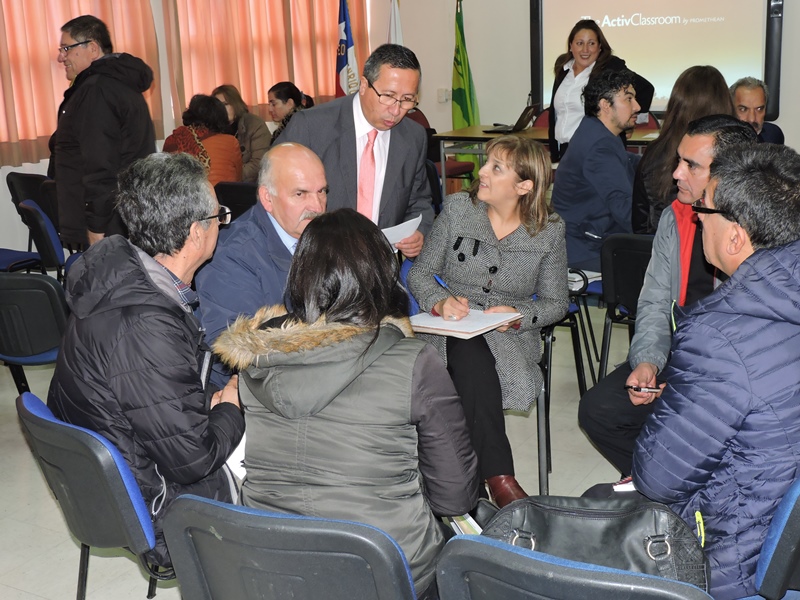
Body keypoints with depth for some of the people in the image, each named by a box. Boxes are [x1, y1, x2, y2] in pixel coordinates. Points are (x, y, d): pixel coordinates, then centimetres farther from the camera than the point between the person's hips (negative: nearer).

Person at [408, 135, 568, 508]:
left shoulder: (549, 230, 2)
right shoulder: (457, 210, 2)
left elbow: (555, 303, 6)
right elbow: (420, 273, 6)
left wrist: (519, 315, -14)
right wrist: (440, 302, -15)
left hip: (511, 336, 0)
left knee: (473, 367, -35)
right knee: (472, 357, -35)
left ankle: (493, 474, -27)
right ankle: (499, 476, -31)